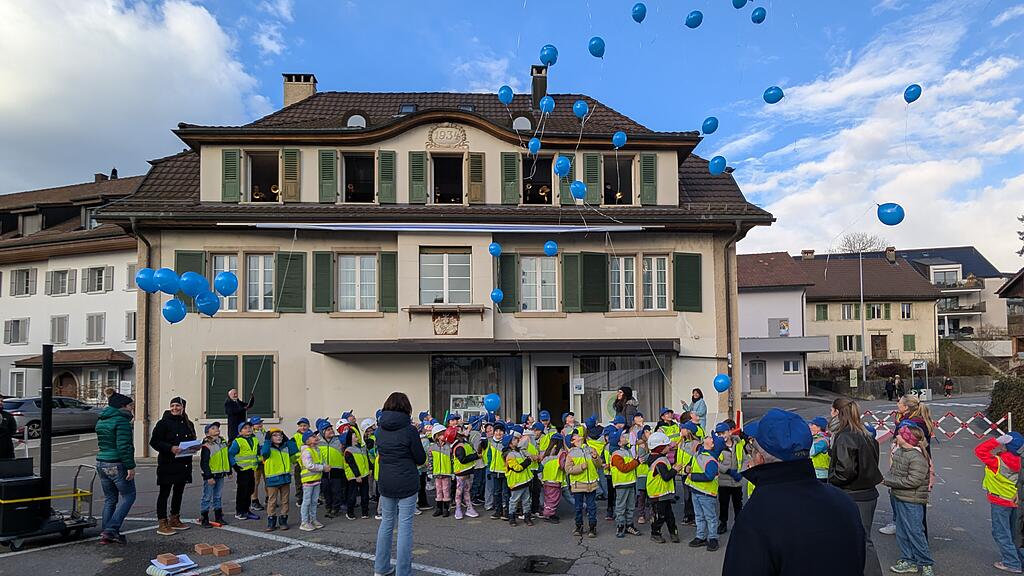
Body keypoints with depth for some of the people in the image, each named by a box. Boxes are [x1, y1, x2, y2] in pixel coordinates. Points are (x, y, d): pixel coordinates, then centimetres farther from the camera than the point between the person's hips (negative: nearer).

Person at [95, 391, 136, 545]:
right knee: (128, 495, 3)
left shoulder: (101, 421, 13)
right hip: (117, 464, -9)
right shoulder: (121, 421, -15)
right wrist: (130, 466, -17)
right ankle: (111, 530, -4)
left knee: (109, 498, 15)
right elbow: (124, 446, -20)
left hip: (101, 462, 9)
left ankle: (105, 534, 15)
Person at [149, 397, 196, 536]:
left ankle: (174, 519, 27)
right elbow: (154, 442, -11)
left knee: (179, 492, 15)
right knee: (164, 493, -2)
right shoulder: (164, 423, -6)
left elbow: (193, 441, 20)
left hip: (184, 464, 6)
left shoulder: (188, 424, 12)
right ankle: (162, 523, 1)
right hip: (167, 463, -6)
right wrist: (170, 448, -23)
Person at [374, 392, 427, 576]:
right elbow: (421, 459, -6)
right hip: (407, 484, -5)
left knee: (386, 522, 18)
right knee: (405, 526, 0)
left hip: (385, 483, 5)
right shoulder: (409, 430, -13)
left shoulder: (381, 429, 1)